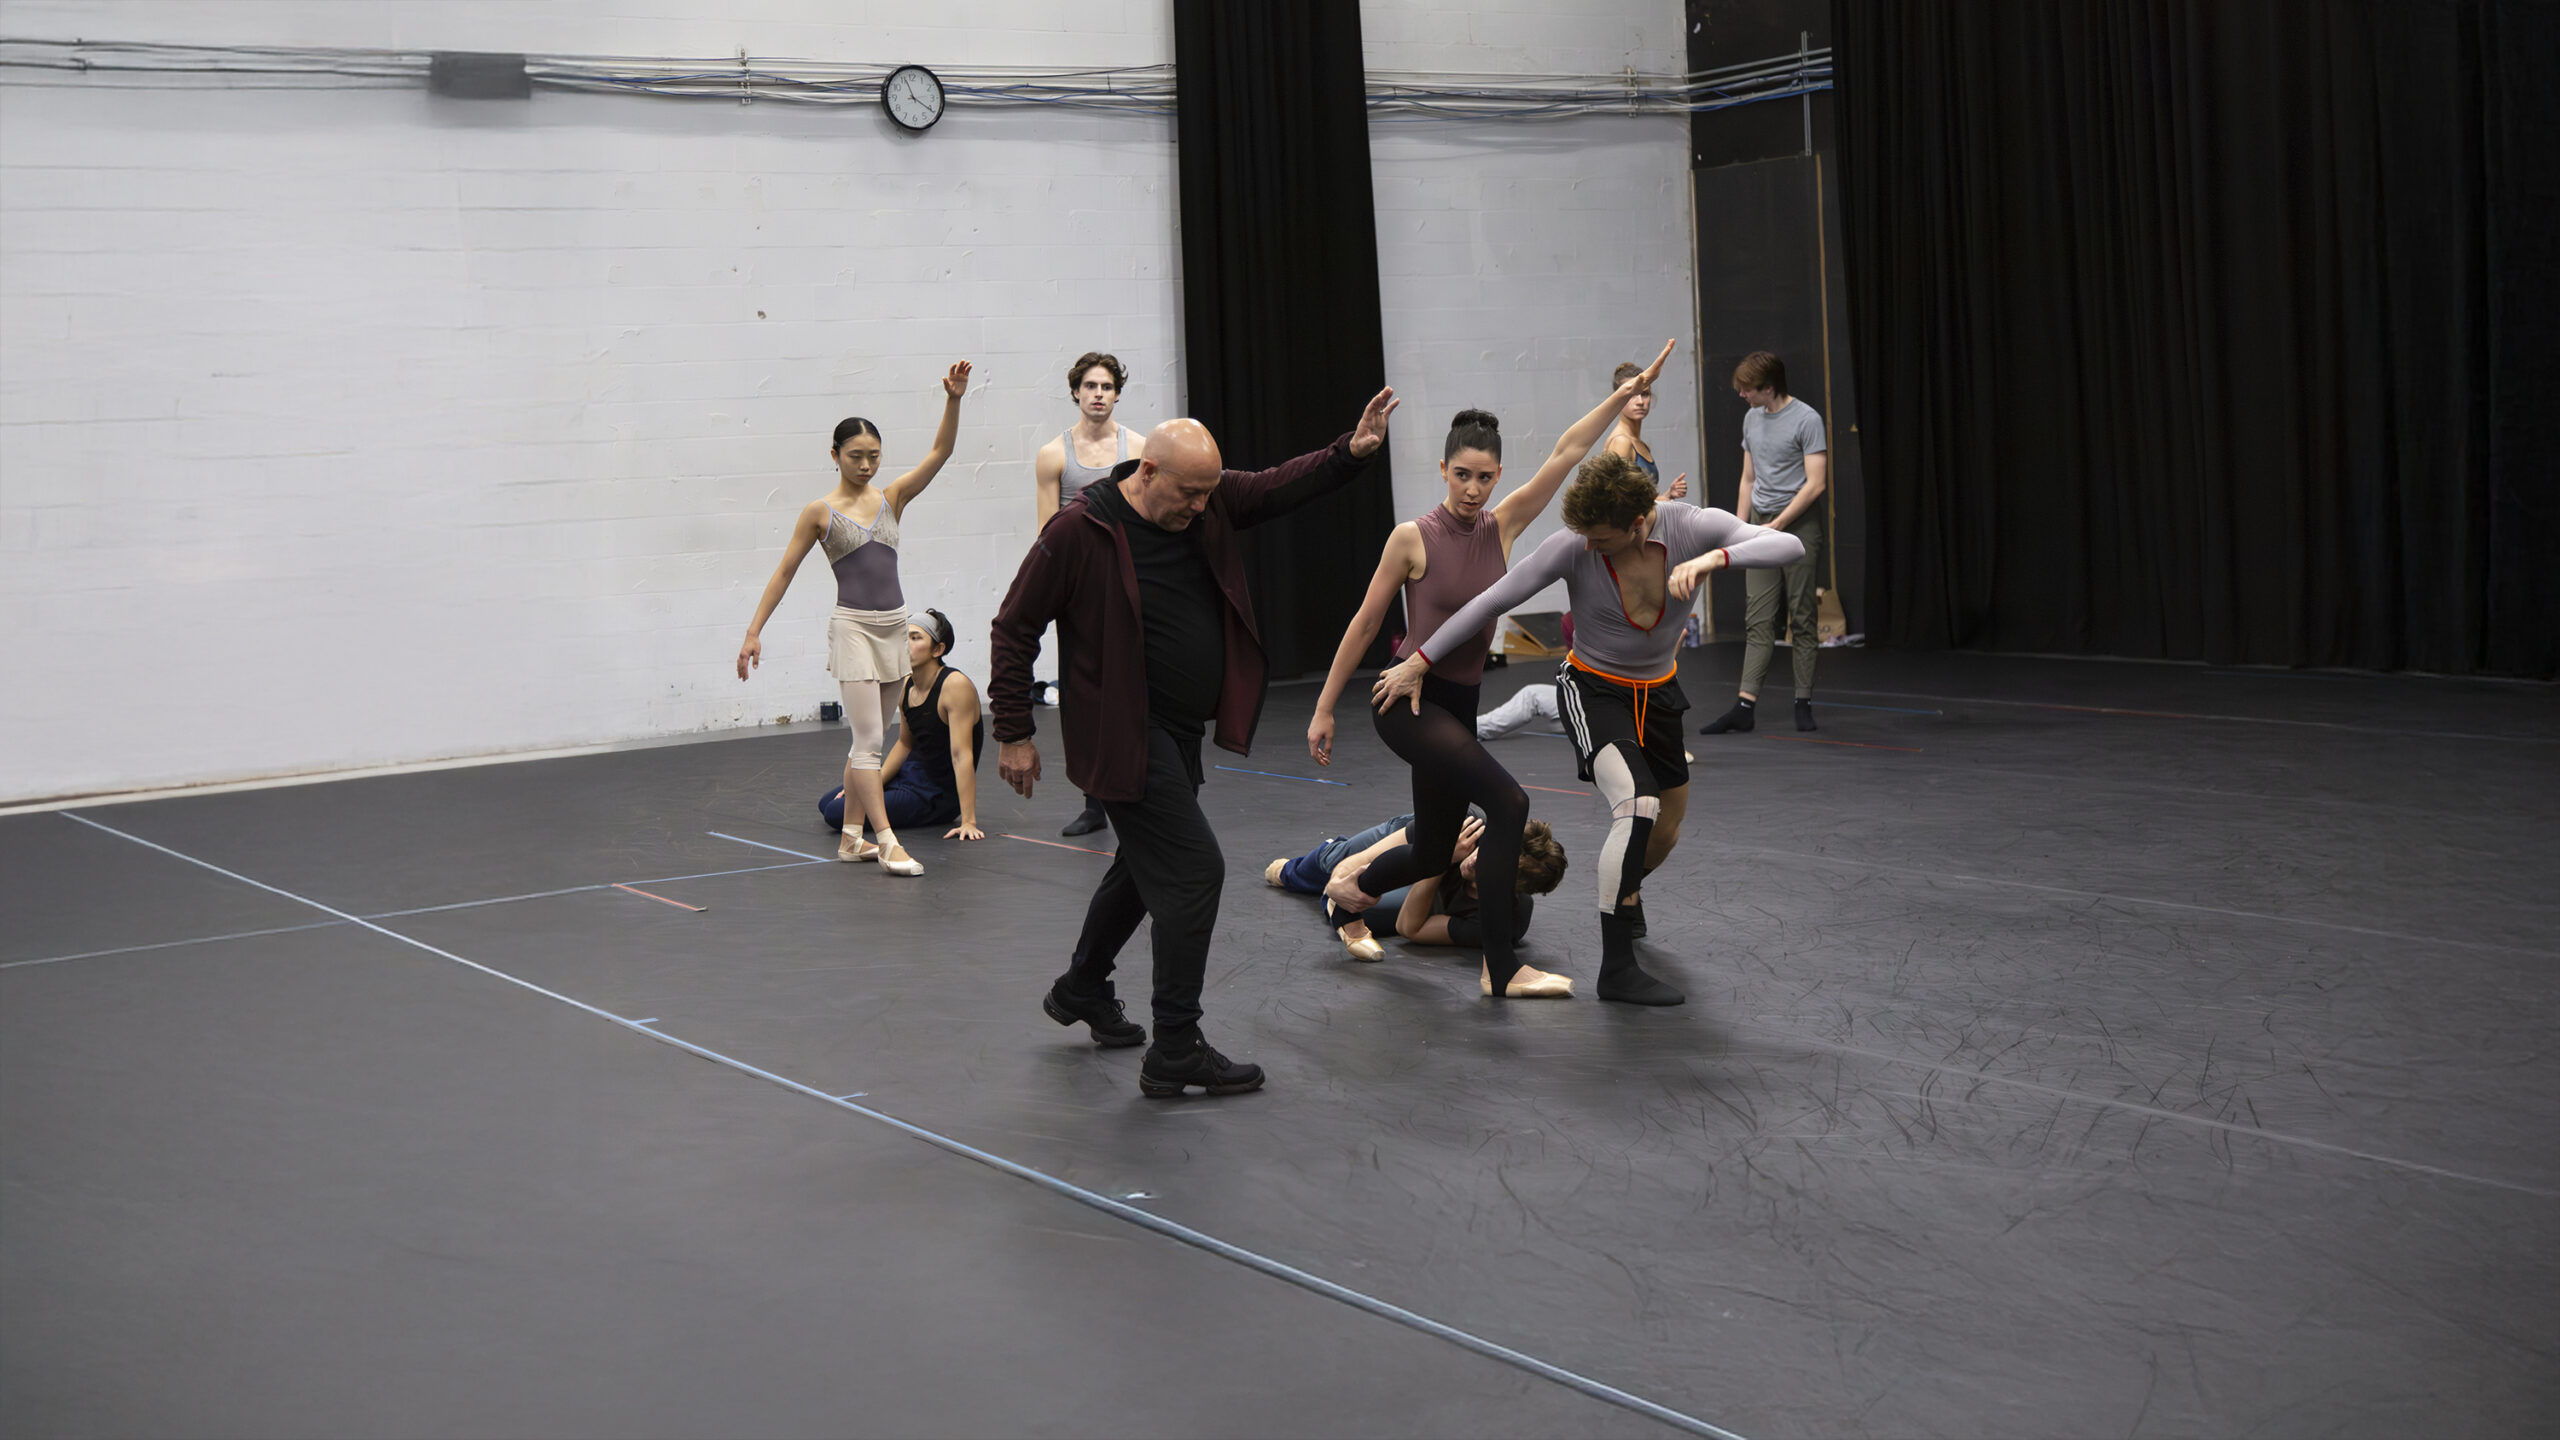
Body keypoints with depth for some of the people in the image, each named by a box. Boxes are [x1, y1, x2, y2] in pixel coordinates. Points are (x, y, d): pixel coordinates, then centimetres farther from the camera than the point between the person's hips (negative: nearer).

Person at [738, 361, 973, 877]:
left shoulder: (892, 497, 7)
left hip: (893, 626, 5)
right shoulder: (820, 512, -1)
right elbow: (784, 571, 2)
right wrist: (754, 632, -2)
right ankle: (887, 841, -11)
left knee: (870, 740, 11)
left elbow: (940, 452, -2)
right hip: (853, 626, -5)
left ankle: (851, 836, 20)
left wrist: (953, 401, -17)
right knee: (868, 740, -10)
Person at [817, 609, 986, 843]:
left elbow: (961, 755, -29)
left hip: (937, 792, -9)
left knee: (837, 813, -16)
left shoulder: (955, 686, -25)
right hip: (911, 771, 9)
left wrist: (968, 821, -33)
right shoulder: (907, 687, 0)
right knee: (827, 803, 17)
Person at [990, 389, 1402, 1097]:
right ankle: (1176, 1053, -4)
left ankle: (1081, 990, 45)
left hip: (1180, 731, 8)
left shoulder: (1208, 500, 0)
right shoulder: (1080, 529, -18)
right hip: (1123, 736, -8)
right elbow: (1015, 627, -12)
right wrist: (1014, 733, -10)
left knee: (1149, 863, 23)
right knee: (1193, 869, -12)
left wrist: (1352, 452, -16)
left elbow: (1280, 487, 4)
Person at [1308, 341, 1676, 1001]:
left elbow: (1565, 455, -1)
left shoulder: (1500, 528, 4)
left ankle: (1352, 892, 49)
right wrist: (1324, 710, -1)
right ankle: (1501, 968, -17)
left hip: (1459, 707, 7)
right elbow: (1364, 625, -3)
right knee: (1508, 803, -23)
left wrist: (1624, 395, -8)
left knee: (1432, 853, 16)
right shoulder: (1412, 538, -9)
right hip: (1409, 700, -7)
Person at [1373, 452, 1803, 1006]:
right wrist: (1418, 662, -17)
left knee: (1665, 831, 16)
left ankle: (1623, 888, 53)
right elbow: (1493, 600, -18)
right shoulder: (1573, 546, -24)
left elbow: (1789, 547, -28)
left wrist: (1714, 558, -45)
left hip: (1657, 693, 4)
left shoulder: (1690, 528, -20)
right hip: (1592, 687, -4)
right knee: (1637, 805, -27)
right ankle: (1616, 969, -21)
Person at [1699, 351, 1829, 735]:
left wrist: (1777, 525, -14)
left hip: (1798, 525, -6)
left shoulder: (1806, 420, -9)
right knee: (1758, 620, -1)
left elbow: (1816, 483, -13)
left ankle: (1804, 703, 8)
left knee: (1802, 617, 1)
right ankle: (1745, 707, -7)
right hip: (1761, 527, 6)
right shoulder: (1751, 419, 12)